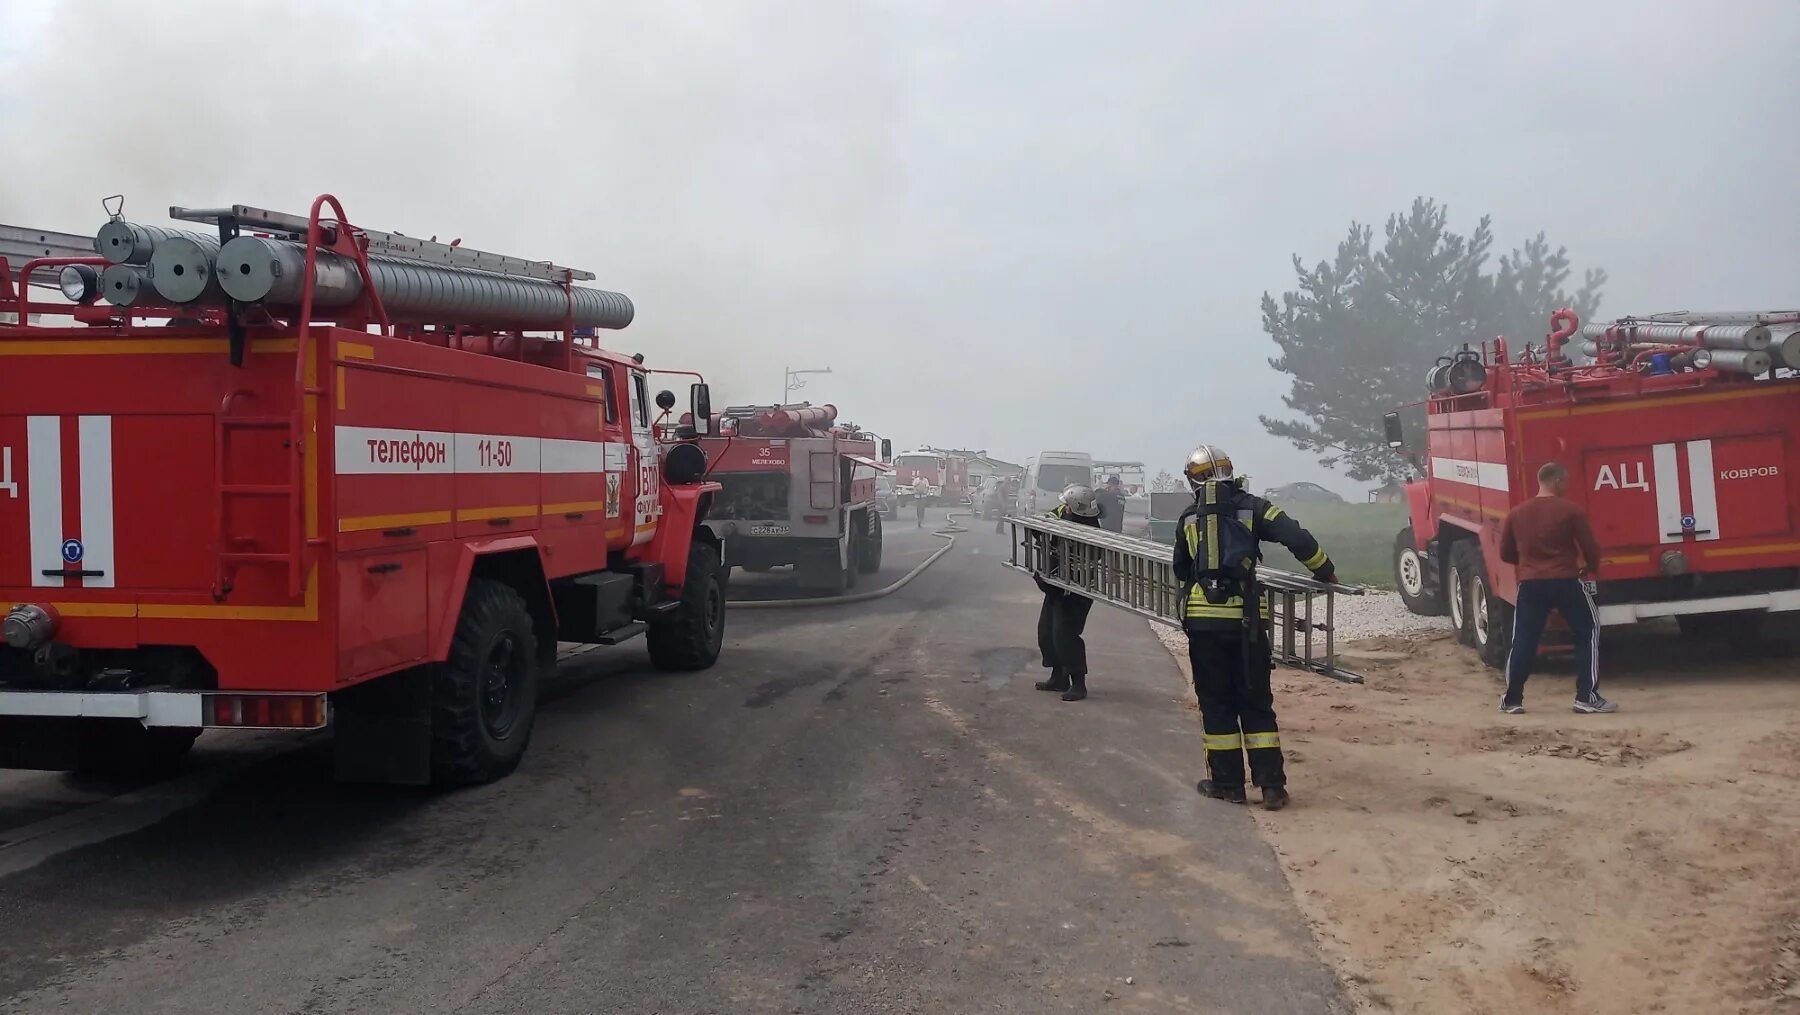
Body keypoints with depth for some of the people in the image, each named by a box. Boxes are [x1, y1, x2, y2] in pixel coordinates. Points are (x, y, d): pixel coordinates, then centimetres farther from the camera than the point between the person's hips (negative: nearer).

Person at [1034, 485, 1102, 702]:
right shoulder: (1060, 513, -1)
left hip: (1073, 591, -9)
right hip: (1055, 587, 9)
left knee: (1064, 634, -11)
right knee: (1046, 631, 15)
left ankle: (1078, 684, -1)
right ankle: (1059, 677, 29)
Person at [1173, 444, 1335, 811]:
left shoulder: (1188, 519, 9)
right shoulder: (1252, 507, 4)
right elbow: (1296, 537, -7)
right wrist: (1324, 570, 7)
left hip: (1203, 618, 0)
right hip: (1246, 619, 0)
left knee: (1216, 702, 9)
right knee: (1256, 703, 8)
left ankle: (1227, 782, 12)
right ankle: (1271, 785, 5)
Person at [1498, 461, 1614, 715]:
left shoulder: (1516, 513, 6)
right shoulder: (1571, 510, -5)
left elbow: (1506, 554, 13)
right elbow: (1590, 547, -3)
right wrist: (1591, 568, 18)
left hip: (1530, 584, 3)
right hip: (1565, 582, -3)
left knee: (1523, 640, 8)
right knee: (1588, 632, 11)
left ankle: (1512, 699, 10)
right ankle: (1587, 696, 5)